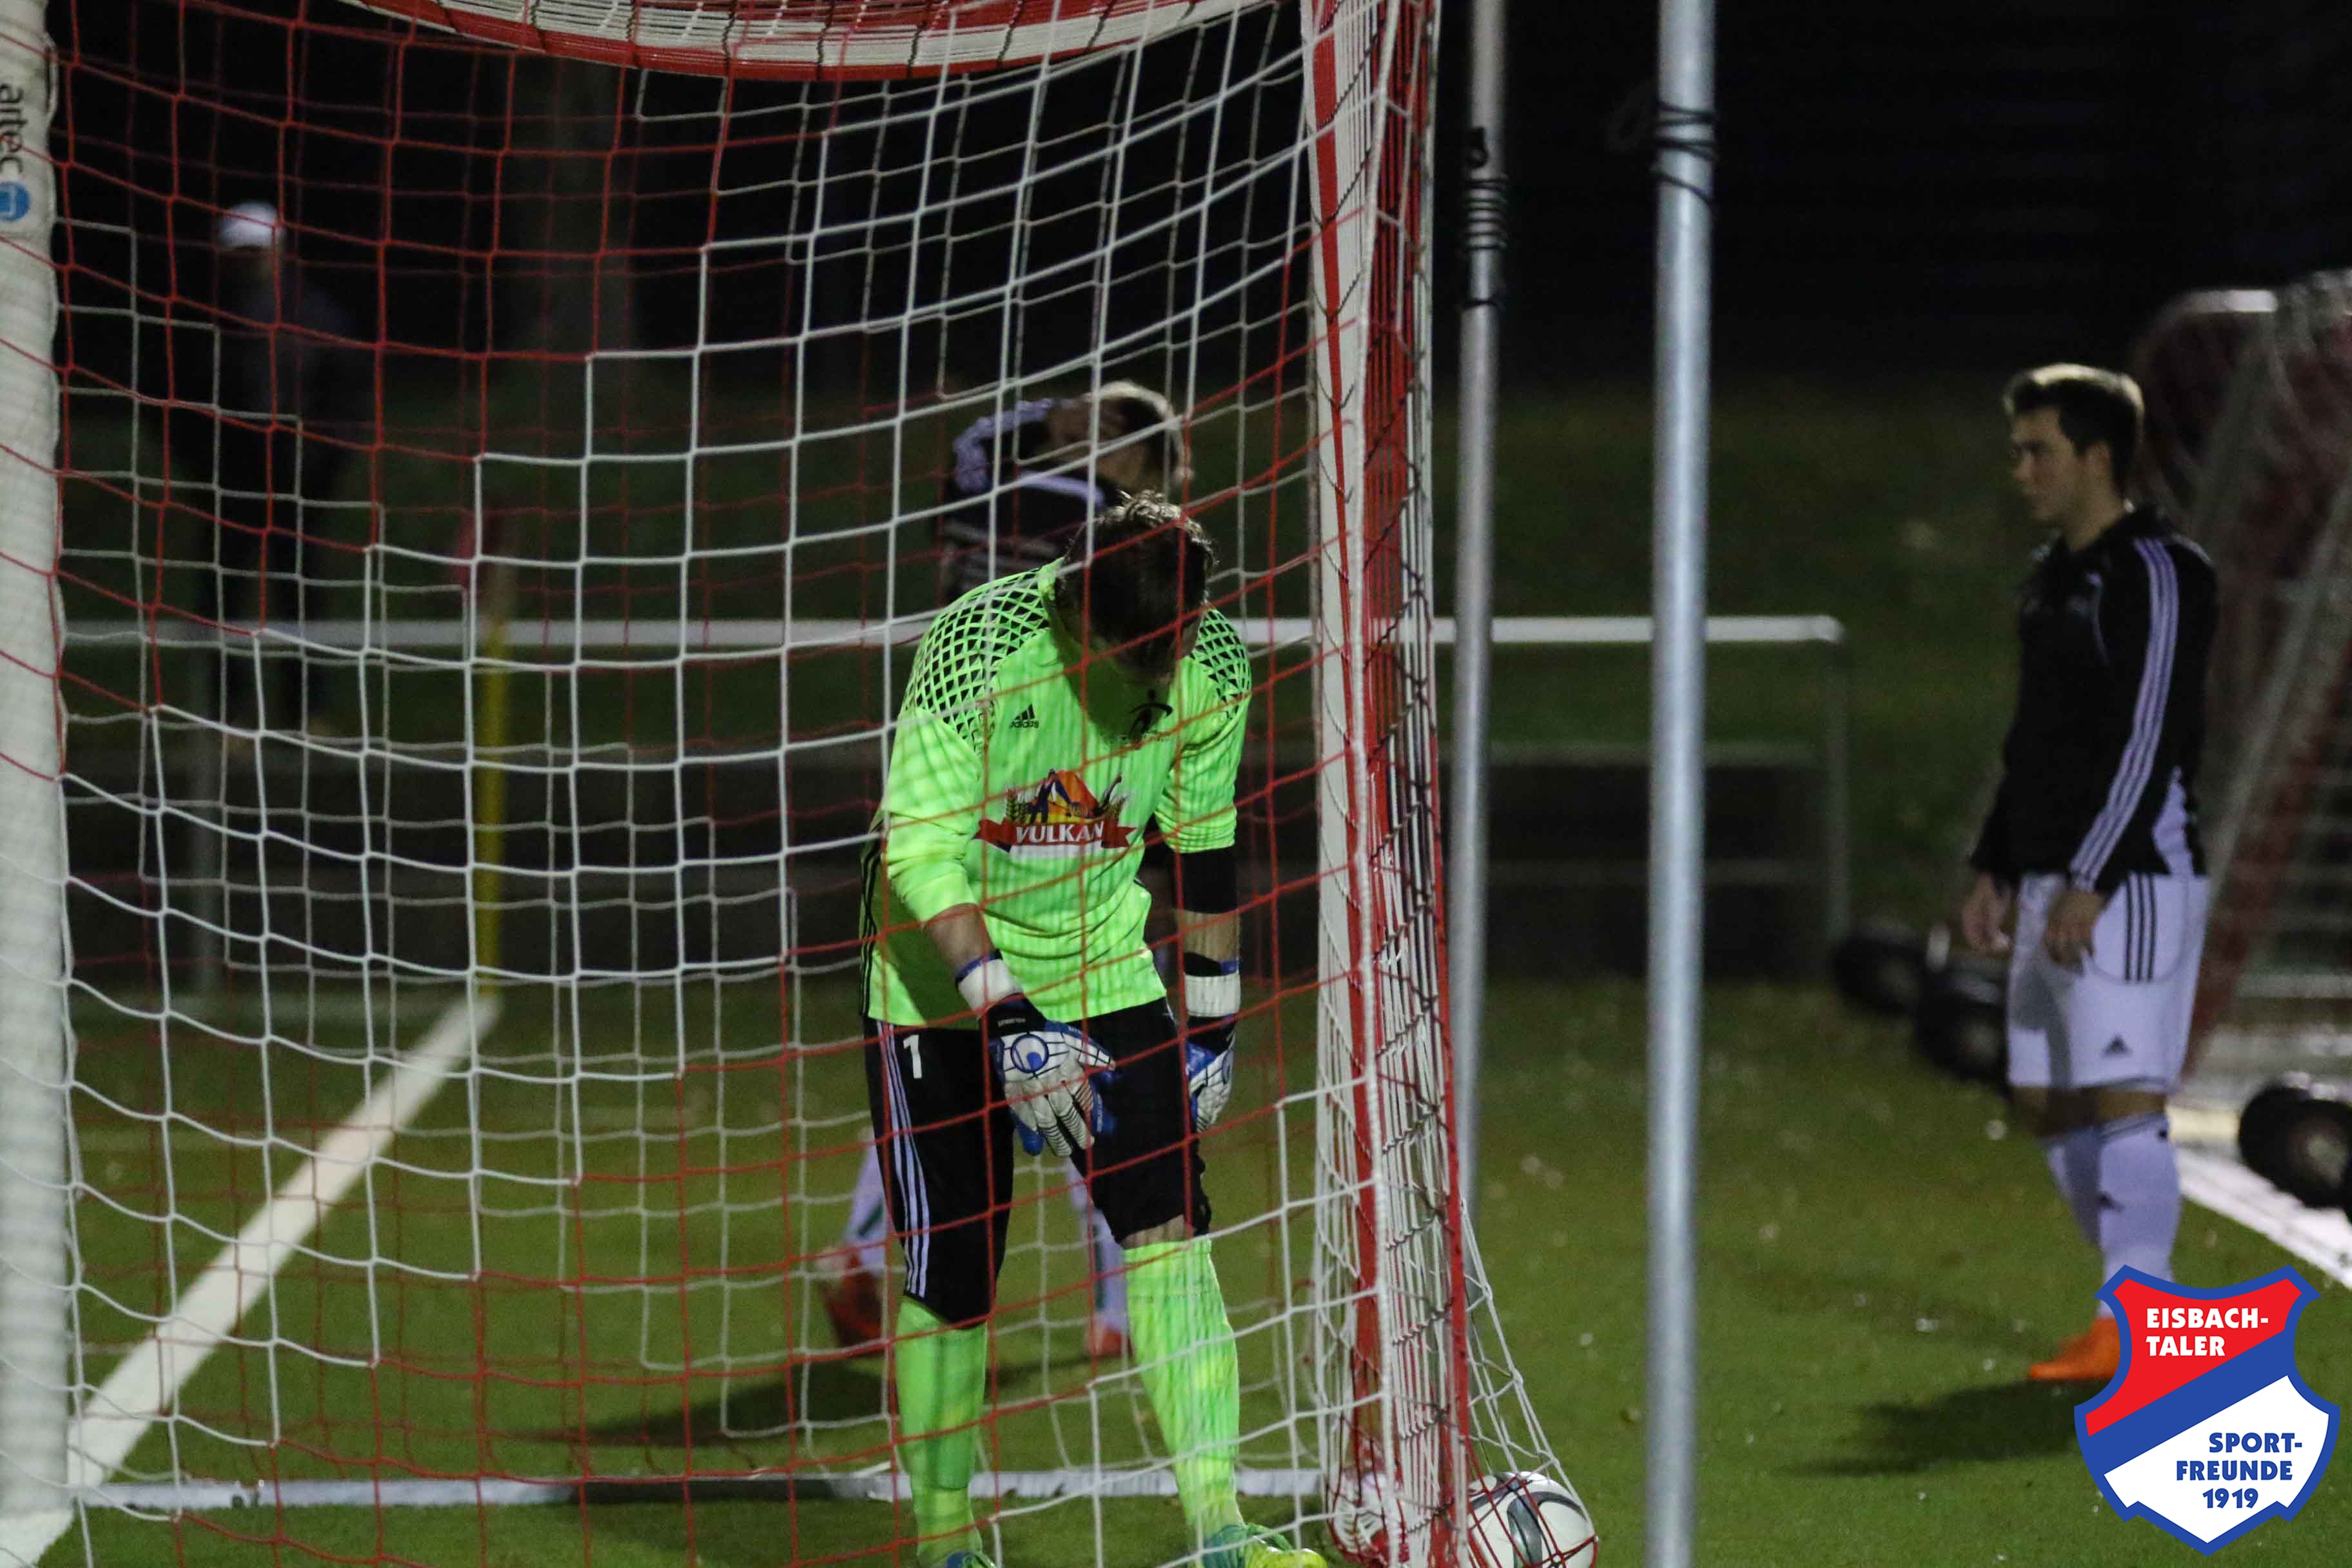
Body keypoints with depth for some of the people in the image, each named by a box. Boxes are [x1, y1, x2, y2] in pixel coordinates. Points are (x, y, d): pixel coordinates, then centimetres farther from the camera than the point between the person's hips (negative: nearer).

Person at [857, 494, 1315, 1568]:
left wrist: (1212, 1024, 8)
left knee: (1170, 1222, -12)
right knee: (950, 1273, -1)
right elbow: (920, 854, -26)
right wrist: (1008, 1022, -33)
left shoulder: (1210, 666, -10)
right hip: (942, 976, -3)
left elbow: (1203, 849, 5)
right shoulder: (978, 645, -25)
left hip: (1101, 969, 3)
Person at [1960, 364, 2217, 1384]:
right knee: (2049, 1103, 9)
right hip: (2055, 882, 10)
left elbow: (2150, 740, -18)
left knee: (2122, 1095, -13)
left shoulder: (2156, 573, -11)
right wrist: (1995, 869, 17)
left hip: (2132, 880, -10)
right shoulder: (2050, 578, 17)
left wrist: (2088, 884, -21)